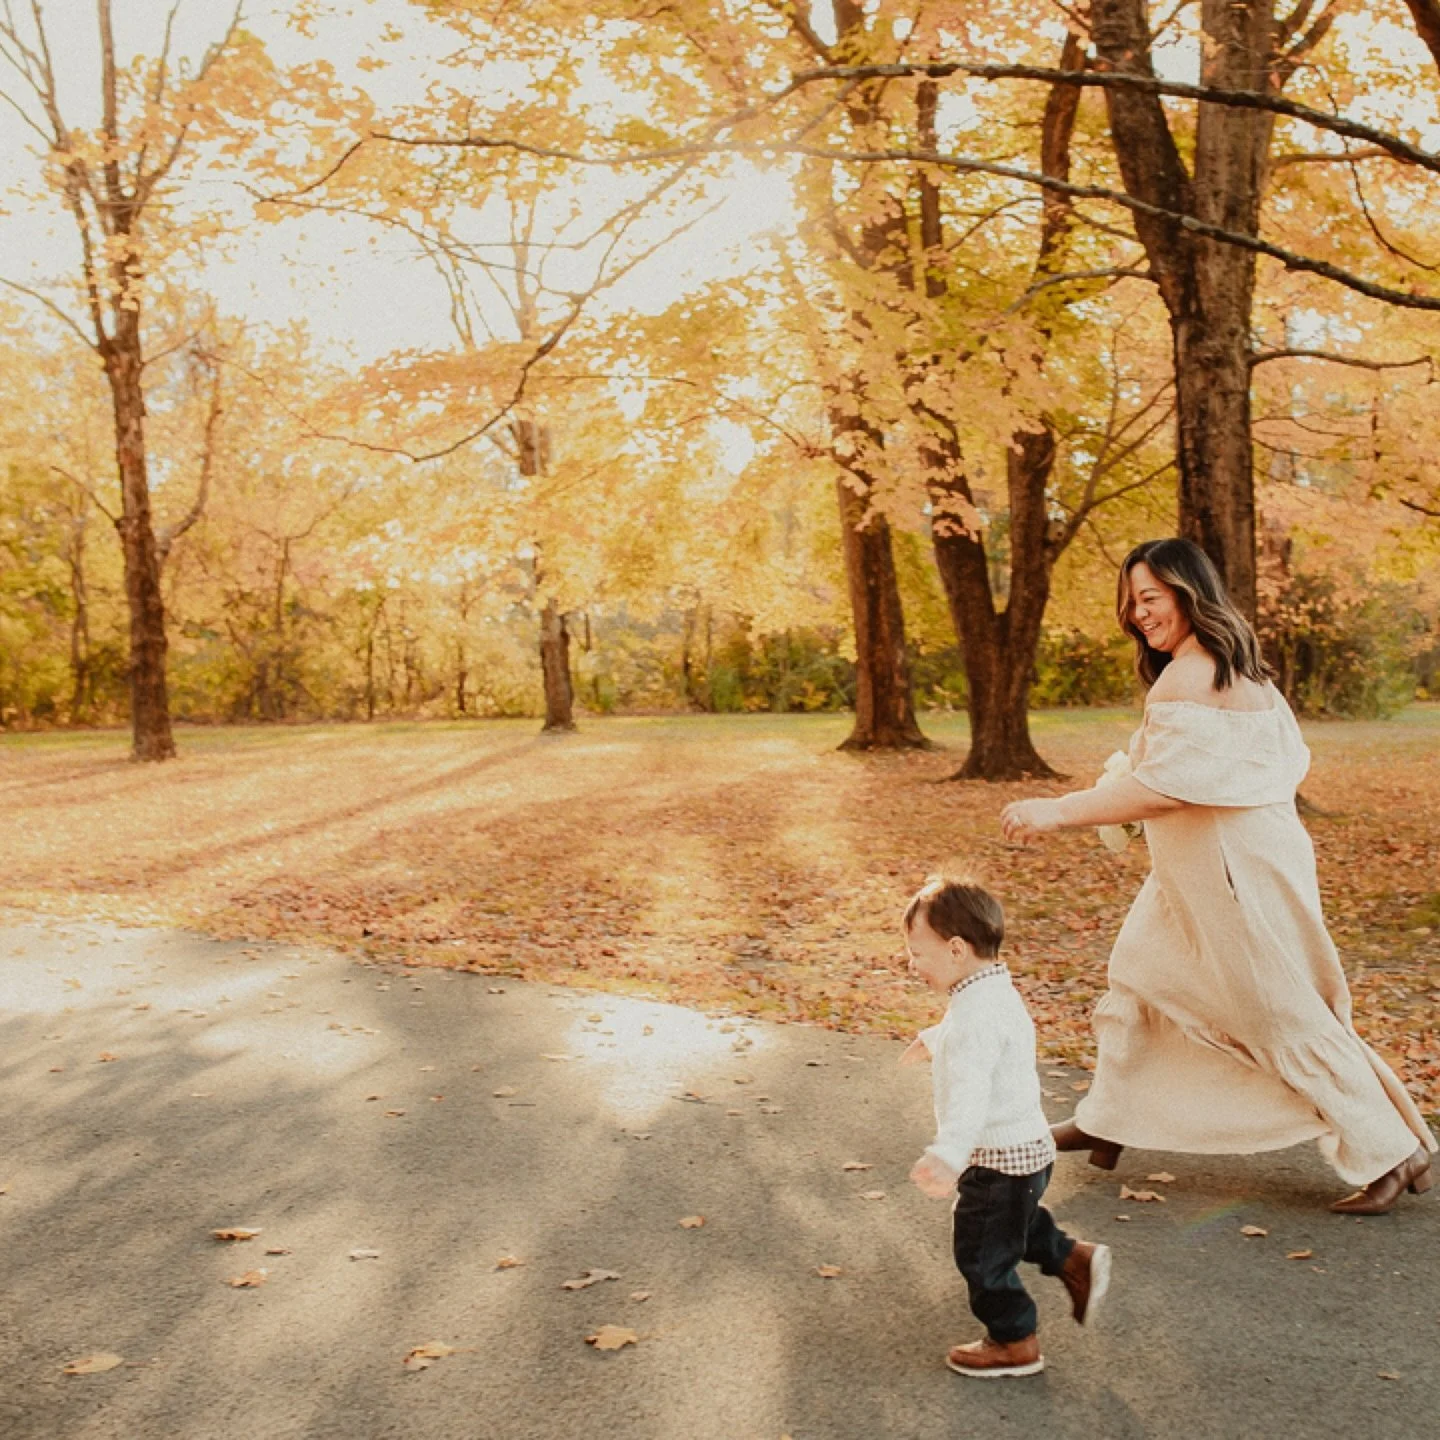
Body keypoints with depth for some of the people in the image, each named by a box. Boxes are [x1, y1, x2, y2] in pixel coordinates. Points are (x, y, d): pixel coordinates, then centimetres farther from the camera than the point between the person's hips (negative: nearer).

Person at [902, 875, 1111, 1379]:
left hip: (999, 1160, -10)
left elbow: (970, 1092, -47)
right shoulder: (992, 993, 2)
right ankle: (1076, 1261, 37)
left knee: (981, 1253, 9)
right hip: (1024, 1148, 10)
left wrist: (948, 1155, -61)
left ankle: (1015, 1343, 25)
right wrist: (931, 1038, 48)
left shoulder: (977, 1017, -31)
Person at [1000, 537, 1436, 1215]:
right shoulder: (1238, 670, 10)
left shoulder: (1189, 676, -21)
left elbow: (1167, 785, -30)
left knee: (1285, 1016, 0)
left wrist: (1057, 811, -29)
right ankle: (1106, 1121, 29)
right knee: (1138, 971, 17)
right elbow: (1290, 757, 13)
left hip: (1237, 874, -11)